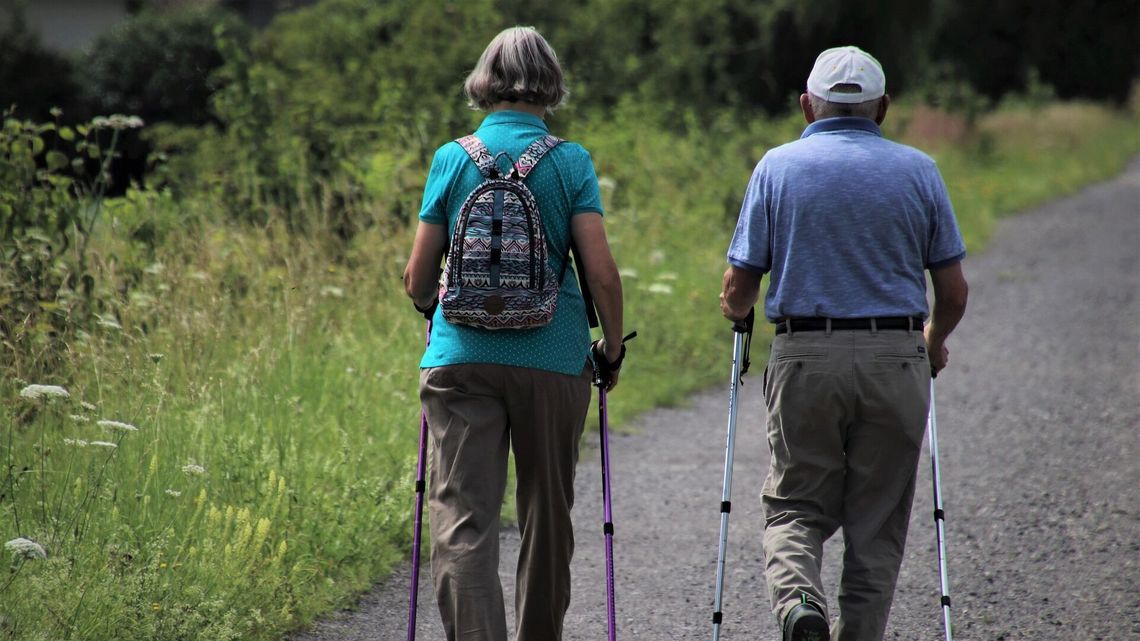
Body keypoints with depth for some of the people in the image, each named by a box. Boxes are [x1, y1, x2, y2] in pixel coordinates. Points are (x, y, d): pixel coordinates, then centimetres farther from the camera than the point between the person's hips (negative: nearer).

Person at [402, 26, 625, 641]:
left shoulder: (452, 159, 3)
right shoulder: (570, 162, 0)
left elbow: (417, 279, 5)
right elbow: (601, 272, -7)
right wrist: (613, 349, 9)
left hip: (460, 356, 0)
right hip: (553, 358, 0)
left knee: (461, 516, -5)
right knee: (547, 515, 16)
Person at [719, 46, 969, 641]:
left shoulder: (777, 167, 3)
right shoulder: (918, 170, 6)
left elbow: (737, 290, 0)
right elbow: (953, 294, 7)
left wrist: (735, 311, 24)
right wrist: (934, 344, 27)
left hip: (805, 360, -1)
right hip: (897, 360, 1)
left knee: (797, 507, 9)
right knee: (877, 525, 10)